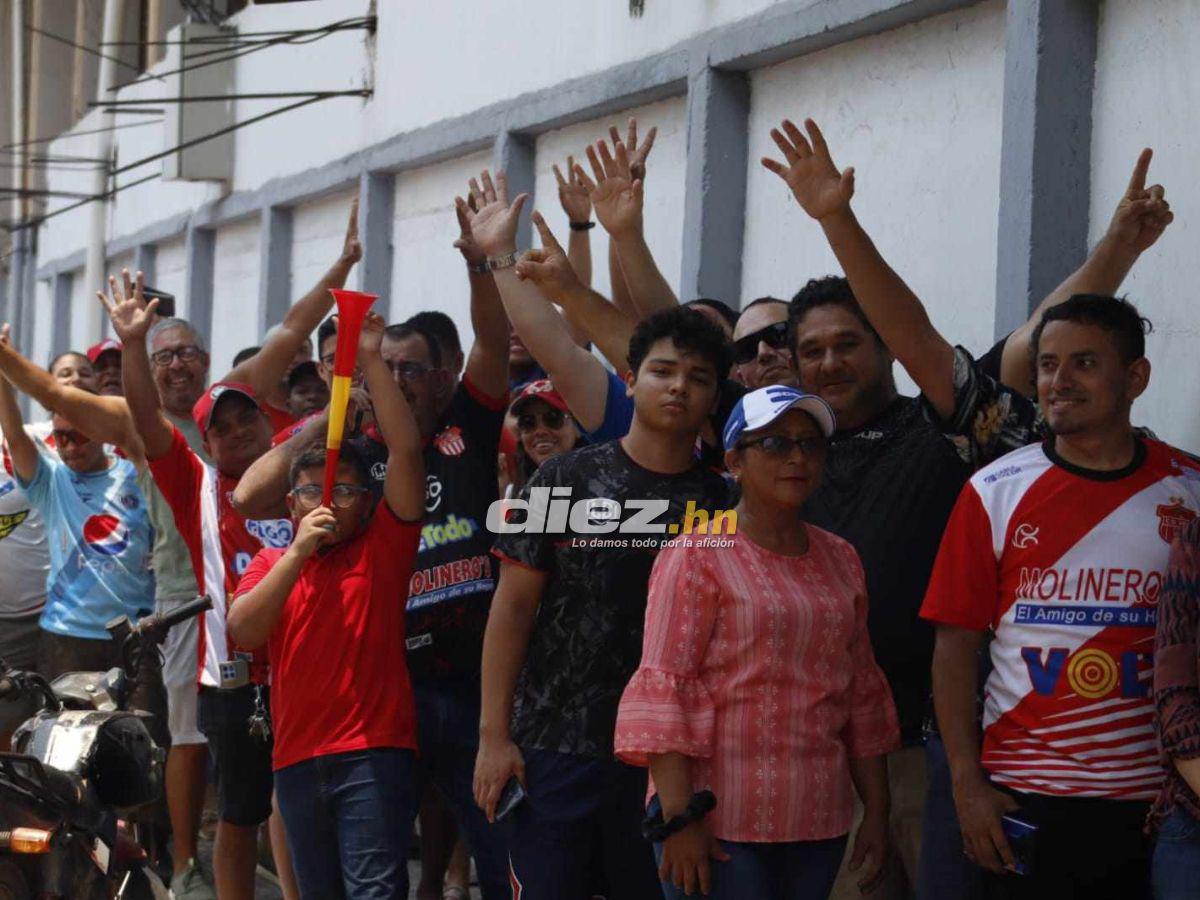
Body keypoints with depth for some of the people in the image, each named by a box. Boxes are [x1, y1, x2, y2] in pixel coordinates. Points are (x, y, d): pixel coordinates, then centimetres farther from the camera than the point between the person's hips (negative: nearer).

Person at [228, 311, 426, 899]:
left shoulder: (382, 548, 3)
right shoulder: (269, 564, 13)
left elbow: (405, 452, -8)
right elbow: (243, 631, -5)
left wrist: (372, 360, -12)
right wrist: (298, 551, -13)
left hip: (375, 751, -4)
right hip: (297, 756, 4)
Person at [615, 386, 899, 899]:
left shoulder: (840, 560, 12)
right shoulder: (697, 555, -4)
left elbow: (862, 693, 15)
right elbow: (662, 688, -11)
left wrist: (877, 812, 12)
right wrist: (677, 817, -18)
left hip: (819, 819, 5)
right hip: (716, 820, -5)